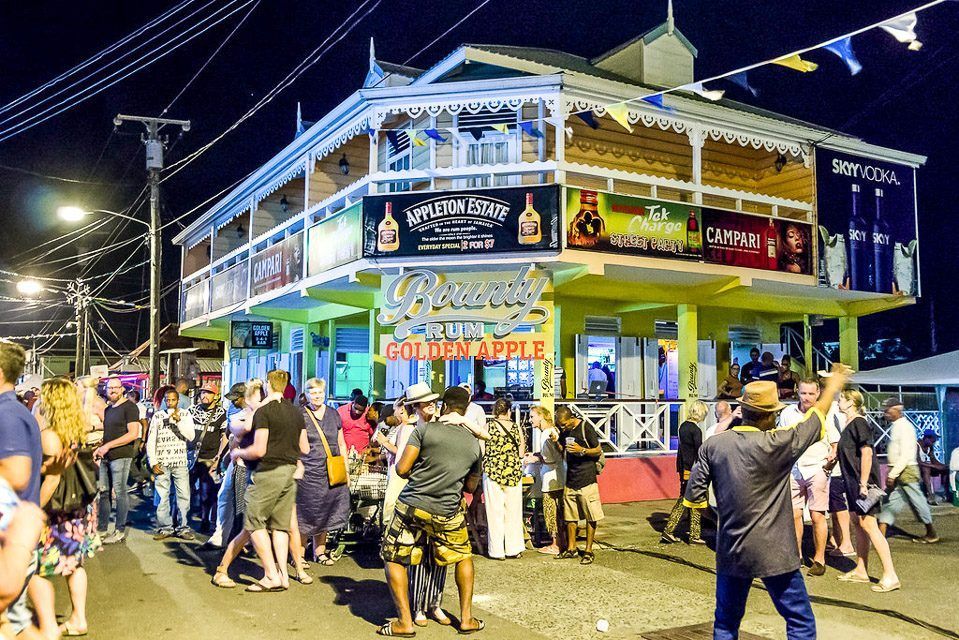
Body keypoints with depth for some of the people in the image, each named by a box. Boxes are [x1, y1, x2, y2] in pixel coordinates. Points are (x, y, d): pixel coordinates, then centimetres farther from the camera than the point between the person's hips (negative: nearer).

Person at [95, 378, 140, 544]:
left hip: (121, 456, -8)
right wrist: (99, 449, 8)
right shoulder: (107, 409, 20)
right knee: (103, 491, 8)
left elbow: (133, 434, -14)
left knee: (119, 492, -4)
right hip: (105, 457, 8)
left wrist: (108, 446, -15)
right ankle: (102, 529, 15)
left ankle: (120, 531, 3)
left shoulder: (129, 407, -6)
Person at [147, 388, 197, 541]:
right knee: (162, 497, 2)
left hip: (180, 462, 0)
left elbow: (190, 436, -5)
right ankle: (165, 528, 12)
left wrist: (178, 420, -14)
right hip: (162, 463, 0)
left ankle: (183, 528, 9)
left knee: (184, 496, 0)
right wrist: (153, 462, -2)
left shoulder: (185, 415, 6)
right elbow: (150, 440, 5)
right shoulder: (158, 416, 6)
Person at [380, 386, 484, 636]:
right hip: (447, 513, 3)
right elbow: (471, 486, 17)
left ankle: (405, 622, 11)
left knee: (394, 559, 14)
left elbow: (402, 469, -10)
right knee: (464, 557, 23)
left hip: (411, 505, -2)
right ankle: (466, 618, 25)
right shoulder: (474, 444, 5)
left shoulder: (425, 429, -7)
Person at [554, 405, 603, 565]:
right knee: (570, 516, 13)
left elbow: (598, 451, -6)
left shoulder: (586, 428, -11)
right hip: (570, 479, 6)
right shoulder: (563, 430, 7)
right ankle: (571, 548, 24)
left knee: (590, 517, 0)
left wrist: (582, 450, -22)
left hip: (586, 479, -6)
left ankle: (588, 551, 8)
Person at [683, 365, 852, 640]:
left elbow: (693, 496, -2)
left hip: (730, 552, 4)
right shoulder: (775, 445, -15)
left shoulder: (712, 445, -5)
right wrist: (832, 386, 16)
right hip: (773, 553, -4)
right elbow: (817, 416, 0)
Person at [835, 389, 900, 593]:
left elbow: (867, 452, -21)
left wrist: (863, 483, -23)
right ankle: (861, 571, 22)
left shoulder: (859, 423, -15)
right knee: (859, 523, 14)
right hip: (853, 481, 10)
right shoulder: (849, 425, 13)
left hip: (863, 481, -10)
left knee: (868, 524, -11)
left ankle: (890, 575, -8)